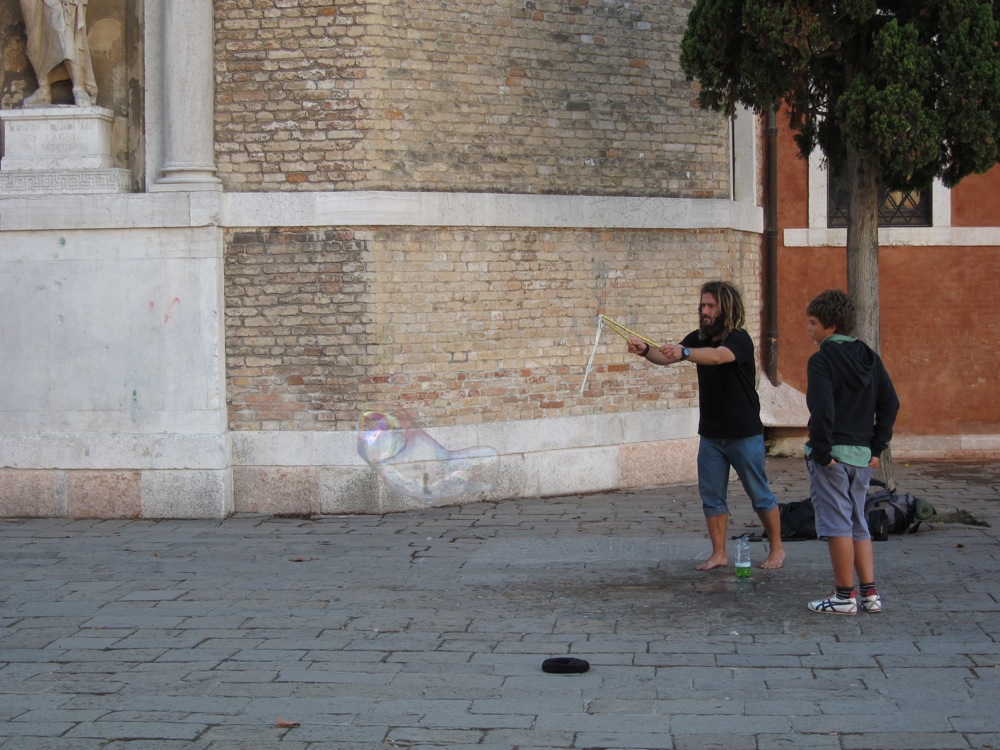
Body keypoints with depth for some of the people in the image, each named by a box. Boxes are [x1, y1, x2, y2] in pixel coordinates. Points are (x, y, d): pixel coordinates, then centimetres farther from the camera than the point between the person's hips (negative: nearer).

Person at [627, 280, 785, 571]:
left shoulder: (739, 339, -16)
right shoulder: (699, 338, 4)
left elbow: (718, 356, -38)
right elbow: (667, 357, -9)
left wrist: (683, 353, -54)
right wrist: (645, 350, -30)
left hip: (744, 434, -6)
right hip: (710, 434, 6)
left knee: (760, 495, 5)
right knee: (711, 497, 6)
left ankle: (777, 549, 19)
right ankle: (718, 554, 15)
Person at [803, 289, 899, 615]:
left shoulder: (822, 360, -12)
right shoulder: (869, 358, 9)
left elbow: (822, 409, -21)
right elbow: (890, 404, 9)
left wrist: (822, 451, -14)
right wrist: (876, 447, 12)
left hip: (832, 454, -7)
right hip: (862, 455, 7)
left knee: (836, 524, -1)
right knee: (857, 524, 15)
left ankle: (844, 595, 3)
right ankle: (870, 593, 15)